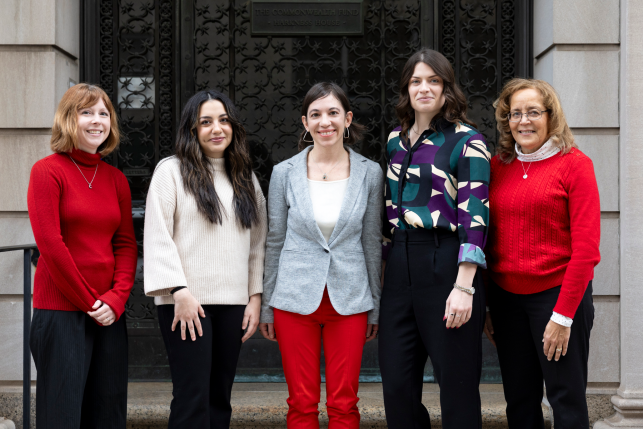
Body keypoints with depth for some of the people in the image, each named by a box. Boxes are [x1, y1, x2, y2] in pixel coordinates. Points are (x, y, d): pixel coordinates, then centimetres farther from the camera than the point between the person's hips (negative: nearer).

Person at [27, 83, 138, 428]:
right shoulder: (47, 171, -4)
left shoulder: (116, 179, 12)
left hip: (109, 312, 5)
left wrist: (116, 299, -6)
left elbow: (126, 244, 9)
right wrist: (88, 302, -9)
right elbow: (49, 243, -10)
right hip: (60, 310, -5)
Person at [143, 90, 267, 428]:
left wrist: (255, 296, 7)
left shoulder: (245, 178, 16)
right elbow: (157, 236, -7)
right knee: (192, 400, -8)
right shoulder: (171, 170, 0)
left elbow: (257, 242, 15)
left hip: (232, 302, 5)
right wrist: (179, 291, -14)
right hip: (187, 302, -5)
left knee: (219, 398, 8)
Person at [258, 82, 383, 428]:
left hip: (349, 301, 0)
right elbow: (274, 241, 6)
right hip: (295, 299, 0)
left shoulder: (369, 173, 1)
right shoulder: (285, 173, 0)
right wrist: (267, 307, 7)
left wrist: (376, 307, 7)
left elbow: (372, 242, 6)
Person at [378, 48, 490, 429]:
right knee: (397, 385, 7)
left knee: (456, 383, 1)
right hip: (400, 267, 6)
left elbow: (475, 216, -12)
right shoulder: (396, 140, 15)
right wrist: (385, 265, 15)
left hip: (446, 265, -6)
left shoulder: (467, 140, -4)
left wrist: (464, 286, -19)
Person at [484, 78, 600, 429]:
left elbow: (586, 248, -10)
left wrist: (563, 315, -13)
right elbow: (489, 240, 11)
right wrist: (485, 305, 7)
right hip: (506, 297, 4)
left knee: (567, 401, 2)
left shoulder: (574, 164, -6)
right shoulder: (498, 166, 8)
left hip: (558, 294, -4)